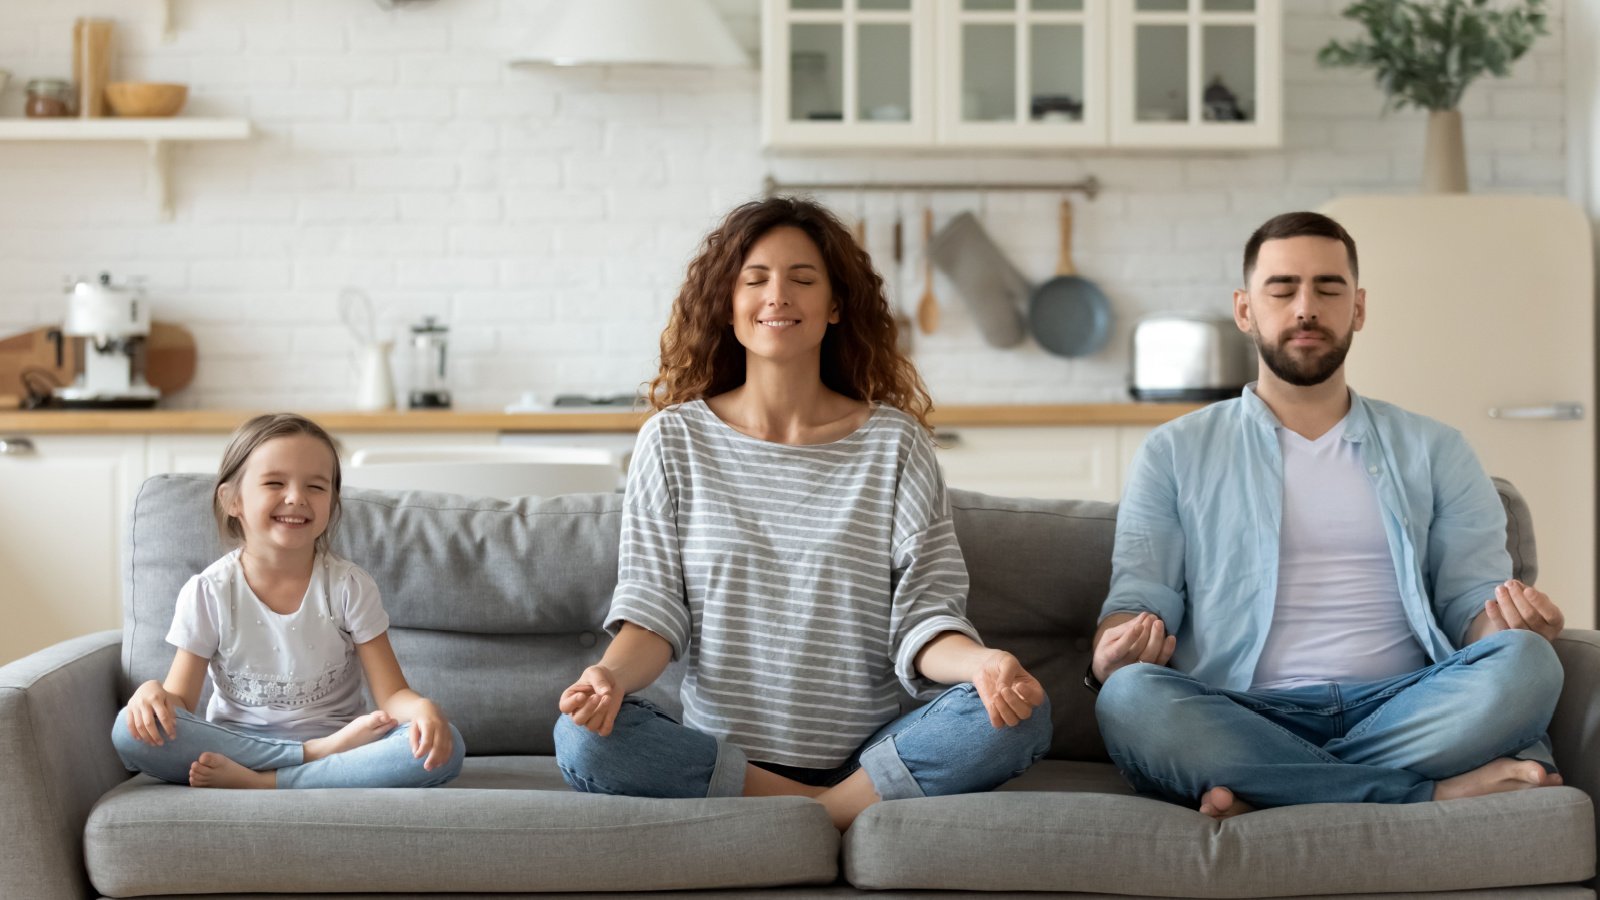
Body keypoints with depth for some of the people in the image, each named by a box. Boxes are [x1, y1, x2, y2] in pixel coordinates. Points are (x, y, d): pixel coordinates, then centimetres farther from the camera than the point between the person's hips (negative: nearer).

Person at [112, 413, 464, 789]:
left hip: (338, 744, 0)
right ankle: (318, 756, -25)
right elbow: (181, 699, -1)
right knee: (131, 731, -28)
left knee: (445, 748, -28)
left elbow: (392, 694, -5)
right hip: (234, 743, 0)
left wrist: (423, 709, -30)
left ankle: (257, 783, -29)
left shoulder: (350, 587, -3)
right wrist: (154, 693, -26)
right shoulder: (208, 593, -4)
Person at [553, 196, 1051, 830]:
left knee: (1019, 717, -26)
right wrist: (611, 673, -21)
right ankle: (830, 811, -16)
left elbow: (923, 614, 0)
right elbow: (653, 605, 2)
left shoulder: (894, 442, 5)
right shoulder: (674, 440, 7)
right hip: (717, 755, 1)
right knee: (584, 737, -29)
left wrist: (980, 663, -23)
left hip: (871, 756, 0)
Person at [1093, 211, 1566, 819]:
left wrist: (1511, 621, -12)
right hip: (1242, 719, -1)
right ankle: (1438, 789, -30)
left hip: (1397, 711, 1)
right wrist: (1111, 655, -16)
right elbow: (1138, 597, 9)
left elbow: (1472, 594, 13)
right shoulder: (1176, 454, 17)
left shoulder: (1433, 451, 21)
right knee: (1128, 697, -35)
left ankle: (1270, 795, -25)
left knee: (1525, 662, -29)